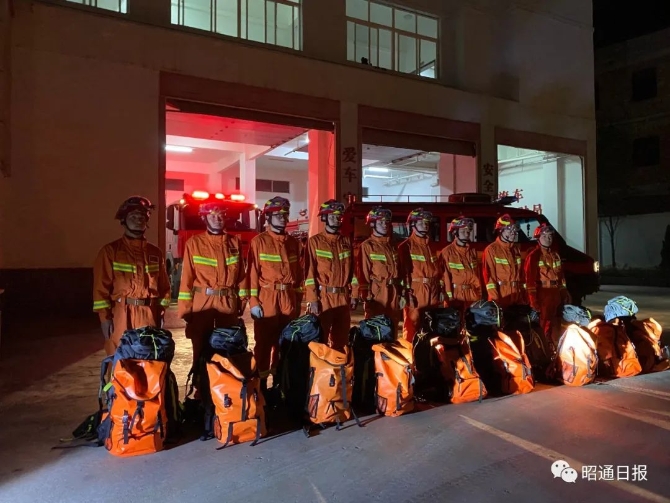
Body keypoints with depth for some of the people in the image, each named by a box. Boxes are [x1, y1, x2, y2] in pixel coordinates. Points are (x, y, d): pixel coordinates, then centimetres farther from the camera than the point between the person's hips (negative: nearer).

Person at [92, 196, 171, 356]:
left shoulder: (155, 252, 12)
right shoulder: (110, 251, 1)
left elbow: (164, 285, 12)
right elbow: (101, 287, -3)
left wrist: (162, 313, 5)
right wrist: (105, 317, -9)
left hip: (150, 316, 3)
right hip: (122, 316, -3)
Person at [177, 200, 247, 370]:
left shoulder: (234, 242, 6)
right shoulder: (194, 242, -1)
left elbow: (241, 274, 9)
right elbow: (187, 277, -3)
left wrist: (242, 301, 5)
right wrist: (185, 308, -7)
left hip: (229, 303, 2)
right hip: (202, 303, -2)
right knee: (201, 352, 8)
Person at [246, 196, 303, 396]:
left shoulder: (293, 242, 11)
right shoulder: (258, 241, -3)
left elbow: (298, 272, 13)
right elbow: (252, 272, -7)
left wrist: (298, 298, 10)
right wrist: (253, 301, -12)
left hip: (289, 300, 5)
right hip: (266, 299, -4)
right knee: (264, 343, 3)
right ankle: (261, 383, 13)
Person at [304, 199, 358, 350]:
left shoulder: (346, 241, 12)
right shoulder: (315, 241, -2)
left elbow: (352, 269, 12)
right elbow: (310, 272, -7)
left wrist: (354, 294, 6)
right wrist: (312, 299, -14)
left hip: (343, 297, 5)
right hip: (323, 297, -4)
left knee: (341, 340, 12)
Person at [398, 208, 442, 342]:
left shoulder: (430, 246, 18)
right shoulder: (406, 246, -2)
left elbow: (437, 269, 17)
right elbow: (403, 270, -9)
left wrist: (440, 288, 11)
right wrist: (407, 292, -16)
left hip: (432, 293, 6)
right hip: (415, 292, -6)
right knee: (412, 328, -4)